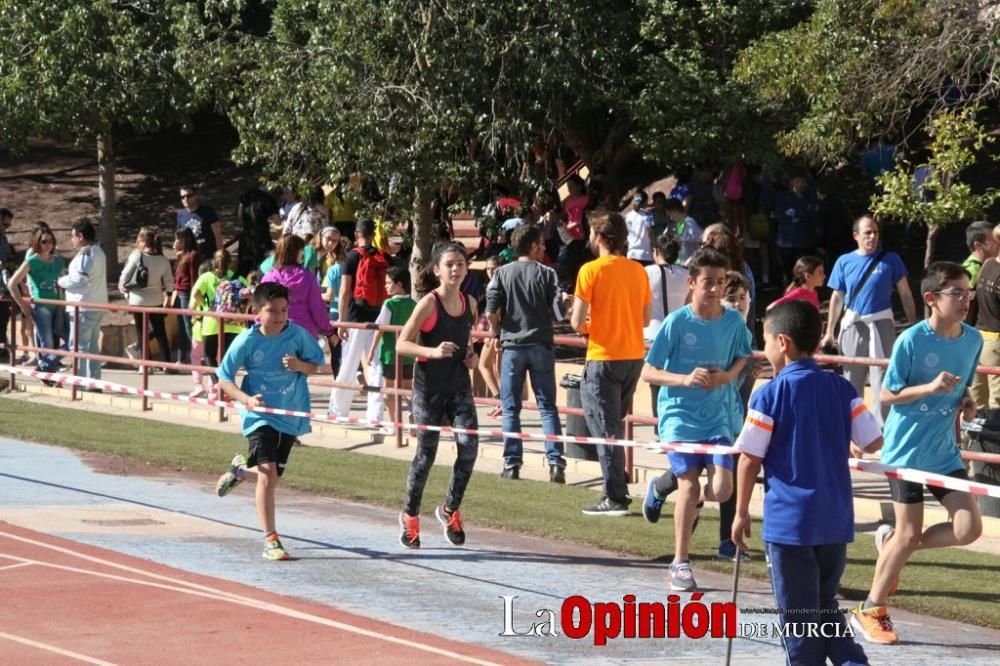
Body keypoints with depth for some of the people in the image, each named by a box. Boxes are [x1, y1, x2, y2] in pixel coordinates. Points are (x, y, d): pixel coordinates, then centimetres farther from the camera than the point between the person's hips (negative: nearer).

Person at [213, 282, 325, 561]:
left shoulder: (298, 335, -7)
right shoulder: (246, 341, -12)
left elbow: (317, 363, 5)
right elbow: (224, 378, -5)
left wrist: (300, 365, -18)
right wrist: (246, 399, -22)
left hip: (291, 414, 4)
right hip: (260, 415, -4)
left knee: (274, 474, 17)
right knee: (268, 473, -17)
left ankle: (242, 467, 53)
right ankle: (270, 540, -11)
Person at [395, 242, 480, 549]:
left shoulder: (469, 303, 5)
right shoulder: (429, 303, -12)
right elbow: (401, 344, -15)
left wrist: (470, 355, 4)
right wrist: (433, 351, -30)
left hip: (460, 387, 4)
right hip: (429, 388, -4)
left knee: (469, 446, -11)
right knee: (426, 453, 2)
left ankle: (450, 510, 8)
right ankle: (410, 516, 22)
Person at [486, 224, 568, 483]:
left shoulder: (502, 273, -1)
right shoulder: (547, 273, -3)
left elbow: (491, 311, -9)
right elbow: (559, 312, -8)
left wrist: (498, 334, 8)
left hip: (512, 346, 0)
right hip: (541, 345, 0)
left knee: (511, 408, 6)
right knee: (547, 407, 5)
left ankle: (512, 464, 4)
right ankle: (555, 463, -3)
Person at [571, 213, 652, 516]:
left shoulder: (591, 270, -11)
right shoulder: (638, 271, 6)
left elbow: (577, 322, -13)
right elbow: (646, 319, 12)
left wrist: (586, 327, 8)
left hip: (604, 357, -6)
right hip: (634, 356, 6)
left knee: (605, 429, -2)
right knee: (616, 425, 17)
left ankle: (616, 498, -5)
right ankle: (616, 489, 18)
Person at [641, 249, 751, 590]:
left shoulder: (733, 321, -2)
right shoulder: (677, 322, -11)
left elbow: (743, 357, 16)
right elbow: (648, 372, -8)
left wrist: (727, 376, -6)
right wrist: (686, 379, -24)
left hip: (716, 415, 3)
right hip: (679, 414, -3)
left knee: (722, 489, -9)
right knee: (690, 486, -11)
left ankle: (663, 485, 24)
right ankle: (680, 564, 6)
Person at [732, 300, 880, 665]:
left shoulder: (770, 395, -9)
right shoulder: (842, 389, 1)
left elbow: (750, 459, -7)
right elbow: (873, 442, -1)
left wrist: (742, 512, 3)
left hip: (789, 521, -4)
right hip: (836, 521, 5)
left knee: (797, 614, 4)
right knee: (825, 605, 17)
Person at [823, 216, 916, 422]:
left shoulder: (890, 260, -2)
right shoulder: (844, 262, 3)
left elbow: (905, 294, 2)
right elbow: (837, 298, 9)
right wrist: (829, 332, 9)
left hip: (881, 325, -2)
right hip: (853, 325, 2)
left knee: (881, 377, -5)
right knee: (852, 379, 11)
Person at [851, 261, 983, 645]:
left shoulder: (973, 340, 1)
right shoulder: (912, 341, -16)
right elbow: (887, 396, -11)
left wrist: (966, 404, -4)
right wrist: (930, 387, -25)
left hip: (944, 450, 6)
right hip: (907, 450, -6)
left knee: (968, 529, -4)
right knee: (909, 533, -2)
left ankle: (890, 542, 19)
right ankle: (871, 611, 16)